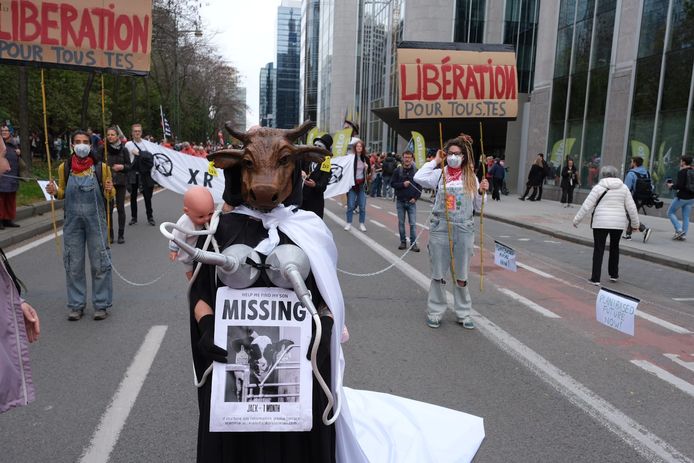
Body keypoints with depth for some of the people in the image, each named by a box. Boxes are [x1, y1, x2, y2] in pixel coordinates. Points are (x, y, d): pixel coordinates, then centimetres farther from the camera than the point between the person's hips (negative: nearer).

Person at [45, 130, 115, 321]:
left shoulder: (101, 167, -3)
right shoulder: (65, 167, 3)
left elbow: (109, 195, 5)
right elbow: (63, 192, 15)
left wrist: (109, 191, -17)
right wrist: (55, 191, -6)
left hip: (96, 221, -2)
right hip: (73, 221, 2)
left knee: (100, 264, 2)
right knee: (73, 265, 8)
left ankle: (102, 305, 14)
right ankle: (76, 305, 20)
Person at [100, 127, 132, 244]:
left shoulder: (124, 149, 2)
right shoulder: (102, 148, 0)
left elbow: (129, 166, 5)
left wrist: (122, 167, -14)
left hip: (121, 182, 0)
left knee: (120, 208, 2)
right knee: (108, 209, 2)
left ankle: (121, 234, 10)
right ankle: (109, 234, 12)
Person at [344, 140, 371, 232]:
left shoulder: (366, 158, 4)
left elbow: (369, 172, 14)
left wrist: (367, 168, -7)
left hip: (362, 184, 3)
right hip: (352, 184, -3)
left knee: (362, 206, 4)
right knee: (350, 205, 0)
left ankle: (361, 224, 15)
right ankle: (349, 223, 11)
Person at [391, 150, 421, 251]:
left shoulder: (416, 171, 1)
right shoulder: (398, 171, 2)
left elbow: (420, 186, 3)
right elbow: (392, 184, 0)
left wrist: (415, 197, -7)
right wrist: (402, 184, -15)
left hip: (411, 201, -1)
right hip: (400, 201, 1)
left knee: (413, 224, -3)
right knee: (401, 223, 7)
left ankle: (413, 244, 1)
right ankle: (403, 242, 17)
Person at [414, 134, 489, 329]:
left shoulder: (471, 177, 5)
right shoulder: (440, 174, -1)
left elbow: (477, 207, 9)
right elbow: (419, 177, -20)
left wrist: (482, 191, -9)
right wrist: (435, 161, -8)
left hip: (464, 230, 2)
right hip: (440, 228, -1)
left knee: (461, 275, 11)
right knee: (438, 274, 8)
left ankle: (463, 313, 24)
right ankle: (435, 312, 21)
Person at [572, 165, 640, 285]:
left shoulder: (598, 187, -6)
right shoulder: (623, 188, 3)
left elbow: (586, 206, -8)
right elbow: (631, 207, 4)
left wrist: (577, 220, 0)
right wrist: (635, 223, 15)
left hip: (601, 222, -3)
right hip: (618, 223, 3)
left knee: (598, 249, 1)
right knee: (614, 247, 21)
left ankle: (595, 279, 0)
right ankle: (614, 275, 29)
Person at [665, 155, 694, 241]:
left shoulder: (681, 172, -14)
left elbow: (679, 185, -22)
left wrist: (672, 186, -3)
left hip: (682, 197, -7)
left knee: (671, 212, 9)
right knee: (686, 216, 11)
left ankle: (679, 230, -4)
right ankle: (684, 235, 10)